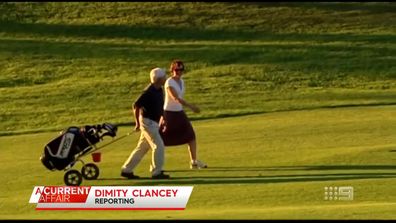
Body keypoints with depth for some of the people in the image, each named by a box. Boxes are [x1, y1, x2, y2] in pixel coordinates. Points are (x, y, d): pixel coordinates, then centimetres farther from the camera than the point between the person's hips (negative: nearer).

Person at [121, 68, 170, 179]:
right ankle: (156, 172, 0)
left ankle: (126, 170, 18)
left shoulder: (159, 90, 8)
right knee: (159, 146, -8)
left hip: (154, 123, 9)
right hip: (148, 122, -9)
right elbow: (136, 105, -19)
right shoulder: (149, 92, -19)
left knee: (142, 148, 13)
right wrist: (138, 123, -15)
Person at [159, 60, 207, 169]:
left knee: (191, 136, 2)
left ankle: (194, 162, 10)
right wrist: (191, 106, -35)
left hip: (179, 113, 7)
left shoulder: (181, 81, 7)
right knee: (163, 139, -2)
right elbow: (176, 98, -29)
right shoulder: (169, 83, -18)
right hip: (169, 113, -7)